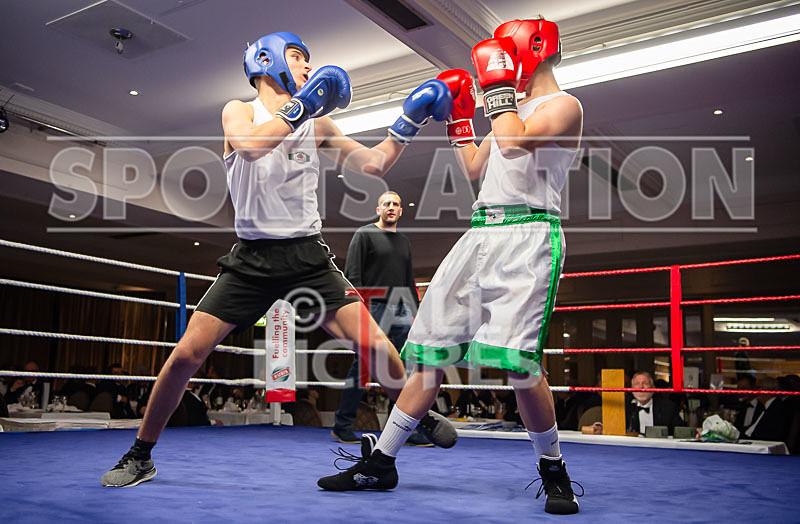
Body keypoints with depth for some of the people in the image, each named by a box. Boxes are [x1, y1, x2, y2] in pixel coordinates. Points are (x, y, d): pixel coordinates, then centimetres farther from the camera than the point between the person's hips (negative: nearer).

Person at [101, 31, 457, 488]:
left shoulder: (316, 123, 11)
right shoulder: (239, 110, 2)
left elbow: (375, 164, 9)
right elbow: (250, 146, -22)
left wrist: (410, 121, 2)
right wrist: (300, 107, -21)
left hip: (308, 256, 2)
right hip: (252, 258, -2)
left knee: (374, 345, -10)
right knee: (187, 354, -7)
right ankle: (140, 457, 13)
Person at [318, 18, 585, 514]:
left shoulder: (564, 105, 1)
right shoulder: (513, 107, 27)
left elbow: (514, 143, -17)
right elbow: (475, 167, 31)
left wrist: (497, 83, -5)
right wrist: (459, 114, 27)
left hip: (529, 236, -7)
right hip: (481, 234, 8)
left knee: (516, 359, -20)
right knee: (431, 349, 3)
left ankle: (554, 471, 3)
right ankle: (381, 461, 11)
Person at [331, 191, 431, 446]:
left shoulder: (404, 241, 21)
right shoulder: (365, 234, 2)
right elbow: (352, 275, -5)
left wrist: (417, 311, 18)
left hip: (400, 310, 6)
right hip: (373, 308, -6)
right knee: (362, 367, -3)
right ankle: (342, 425, 9)